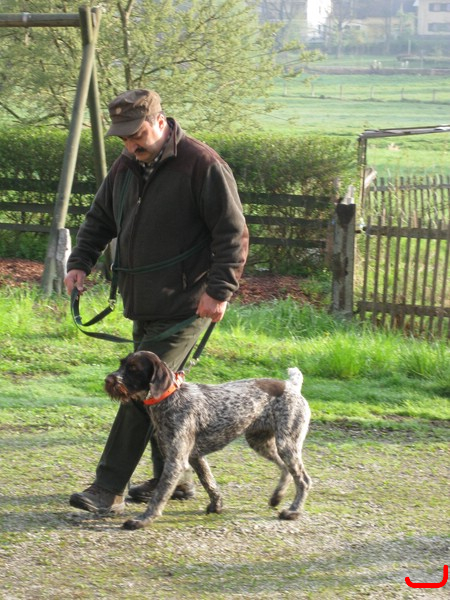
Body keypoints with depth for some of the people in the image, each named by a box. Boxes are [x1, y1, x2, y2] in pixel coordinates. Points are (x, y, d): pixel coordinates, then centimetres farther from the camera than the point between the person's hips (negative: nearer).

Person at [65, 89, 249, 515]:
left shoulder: (201, 164, -13)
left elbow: (233, 233, -13)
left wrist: (219, 289, -21)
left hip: (184, 306, -8)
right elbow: (99, 220, 22)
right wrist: (80, 263, 7)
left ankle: (108, 489, -13)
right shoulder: (125, 166, 11)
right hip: (144, 304, 8)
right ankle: (173, 479, 25)